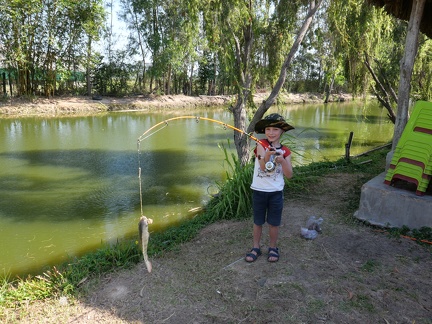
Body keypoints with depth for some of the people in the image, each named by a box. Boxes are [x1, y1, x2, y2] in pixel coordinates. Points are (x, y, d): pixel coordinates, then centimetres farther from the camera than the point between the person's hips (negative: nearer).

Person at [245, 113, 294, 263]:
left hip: (276, 192, 1)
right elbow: (262, 166, -21)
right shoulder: (261, 145, -8)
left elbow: (289, 175, -6)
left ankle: (273, 248, 31)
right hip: (259, 190, -1)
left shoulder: (285, 151, -2)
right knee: (258, 222, 12)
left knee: (274, 223, 12)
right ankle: (256, 248, 29)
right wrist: (267, 155, -41)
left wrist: (282, 160, -22)